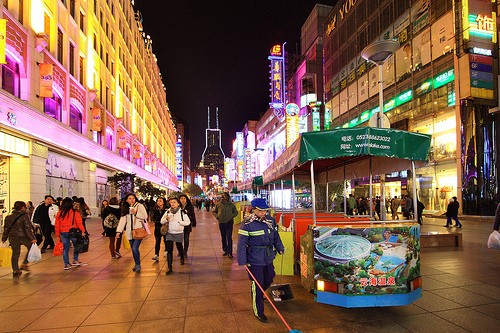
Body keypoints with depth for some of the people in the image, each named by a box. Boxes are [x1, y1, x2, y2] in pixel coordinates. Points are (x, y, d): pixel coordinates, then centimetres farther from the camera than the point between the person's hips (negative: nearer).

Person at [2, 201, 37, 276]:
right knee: (31, 248, 16)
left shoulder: (8, 217, 6)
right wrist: (32, 238, -13)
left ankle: (15, 270, 14)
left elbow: (6, 228, 11)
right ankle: (24, 264, 10)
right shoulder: (25, 216, -11)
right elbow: (28, 228, -14)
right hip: (23, 236, -5)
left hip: (13, 237, 5)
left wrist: (4, 238, 21)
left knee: (15, 253, 13)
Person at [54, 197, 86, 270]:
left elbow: (57, 226, 5)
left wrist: (58, 235, 12)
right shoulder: (75, 213, -10)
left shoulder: (59, 213, 1)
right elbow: (79, 223, -11)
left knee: (65, 248, 11)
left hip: (63, 233, 3)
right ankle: (75, 260, 17)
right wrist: (83, 231, -4)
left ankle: (66, 264, 13)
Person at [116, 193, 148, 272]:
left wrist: (136, 213, -18)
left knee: (135, 248, -15)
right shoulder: (125, 209, 11)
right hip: (130, 232, 5)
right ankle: (136, 264, 25)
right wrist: (119, 231, -6)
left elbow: (145, 216, -6)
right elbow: (122, 220, 3)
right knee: (133, 249, 9)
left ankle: (138, 265, 2)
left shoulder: (140, 206, -3)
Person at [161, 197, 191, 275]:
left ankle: (182, 258, 49)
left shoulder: (182, 212, -9)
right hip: (169, 233, 2)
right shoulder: (168, 211, 1)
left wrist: (179, 222, -20)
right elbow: (162, 221, 4)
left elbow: (188, 222, -11)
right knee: (169, 250, -7)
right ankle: (169, 267, -5)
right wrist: (166, 219, -17)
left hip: (179, 233, -1)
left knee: (179, 247, 17)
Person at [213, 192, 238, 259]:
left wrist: (231, 216, -7)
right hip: (221, 223, 3)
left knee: (229, 238, -8)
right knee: (223, 238, 13)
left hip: (229, 223, -3)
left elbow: (236, 212, 8)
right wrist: (217, 216, -2)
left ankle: (229, 253, -4)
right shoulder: (219, 204, 3)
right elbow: (214, 212, 15)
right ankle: (225, 251, 27)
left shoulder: (231, 204, -2)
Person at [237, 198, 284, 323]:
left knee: (269, 280, 21)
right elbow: (242, 243, -17)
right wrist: (243, 261, -18)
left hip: (268, 257, 6)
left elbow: (276, 236, 15)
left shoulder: (270, 220, 0)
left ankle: (259, 295, 53)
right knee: (257, 284, 3)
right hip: (254, 260, -6)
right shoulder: (247, 224, -19)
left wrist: (280, 248, 8)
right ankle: (258, 312, 21)